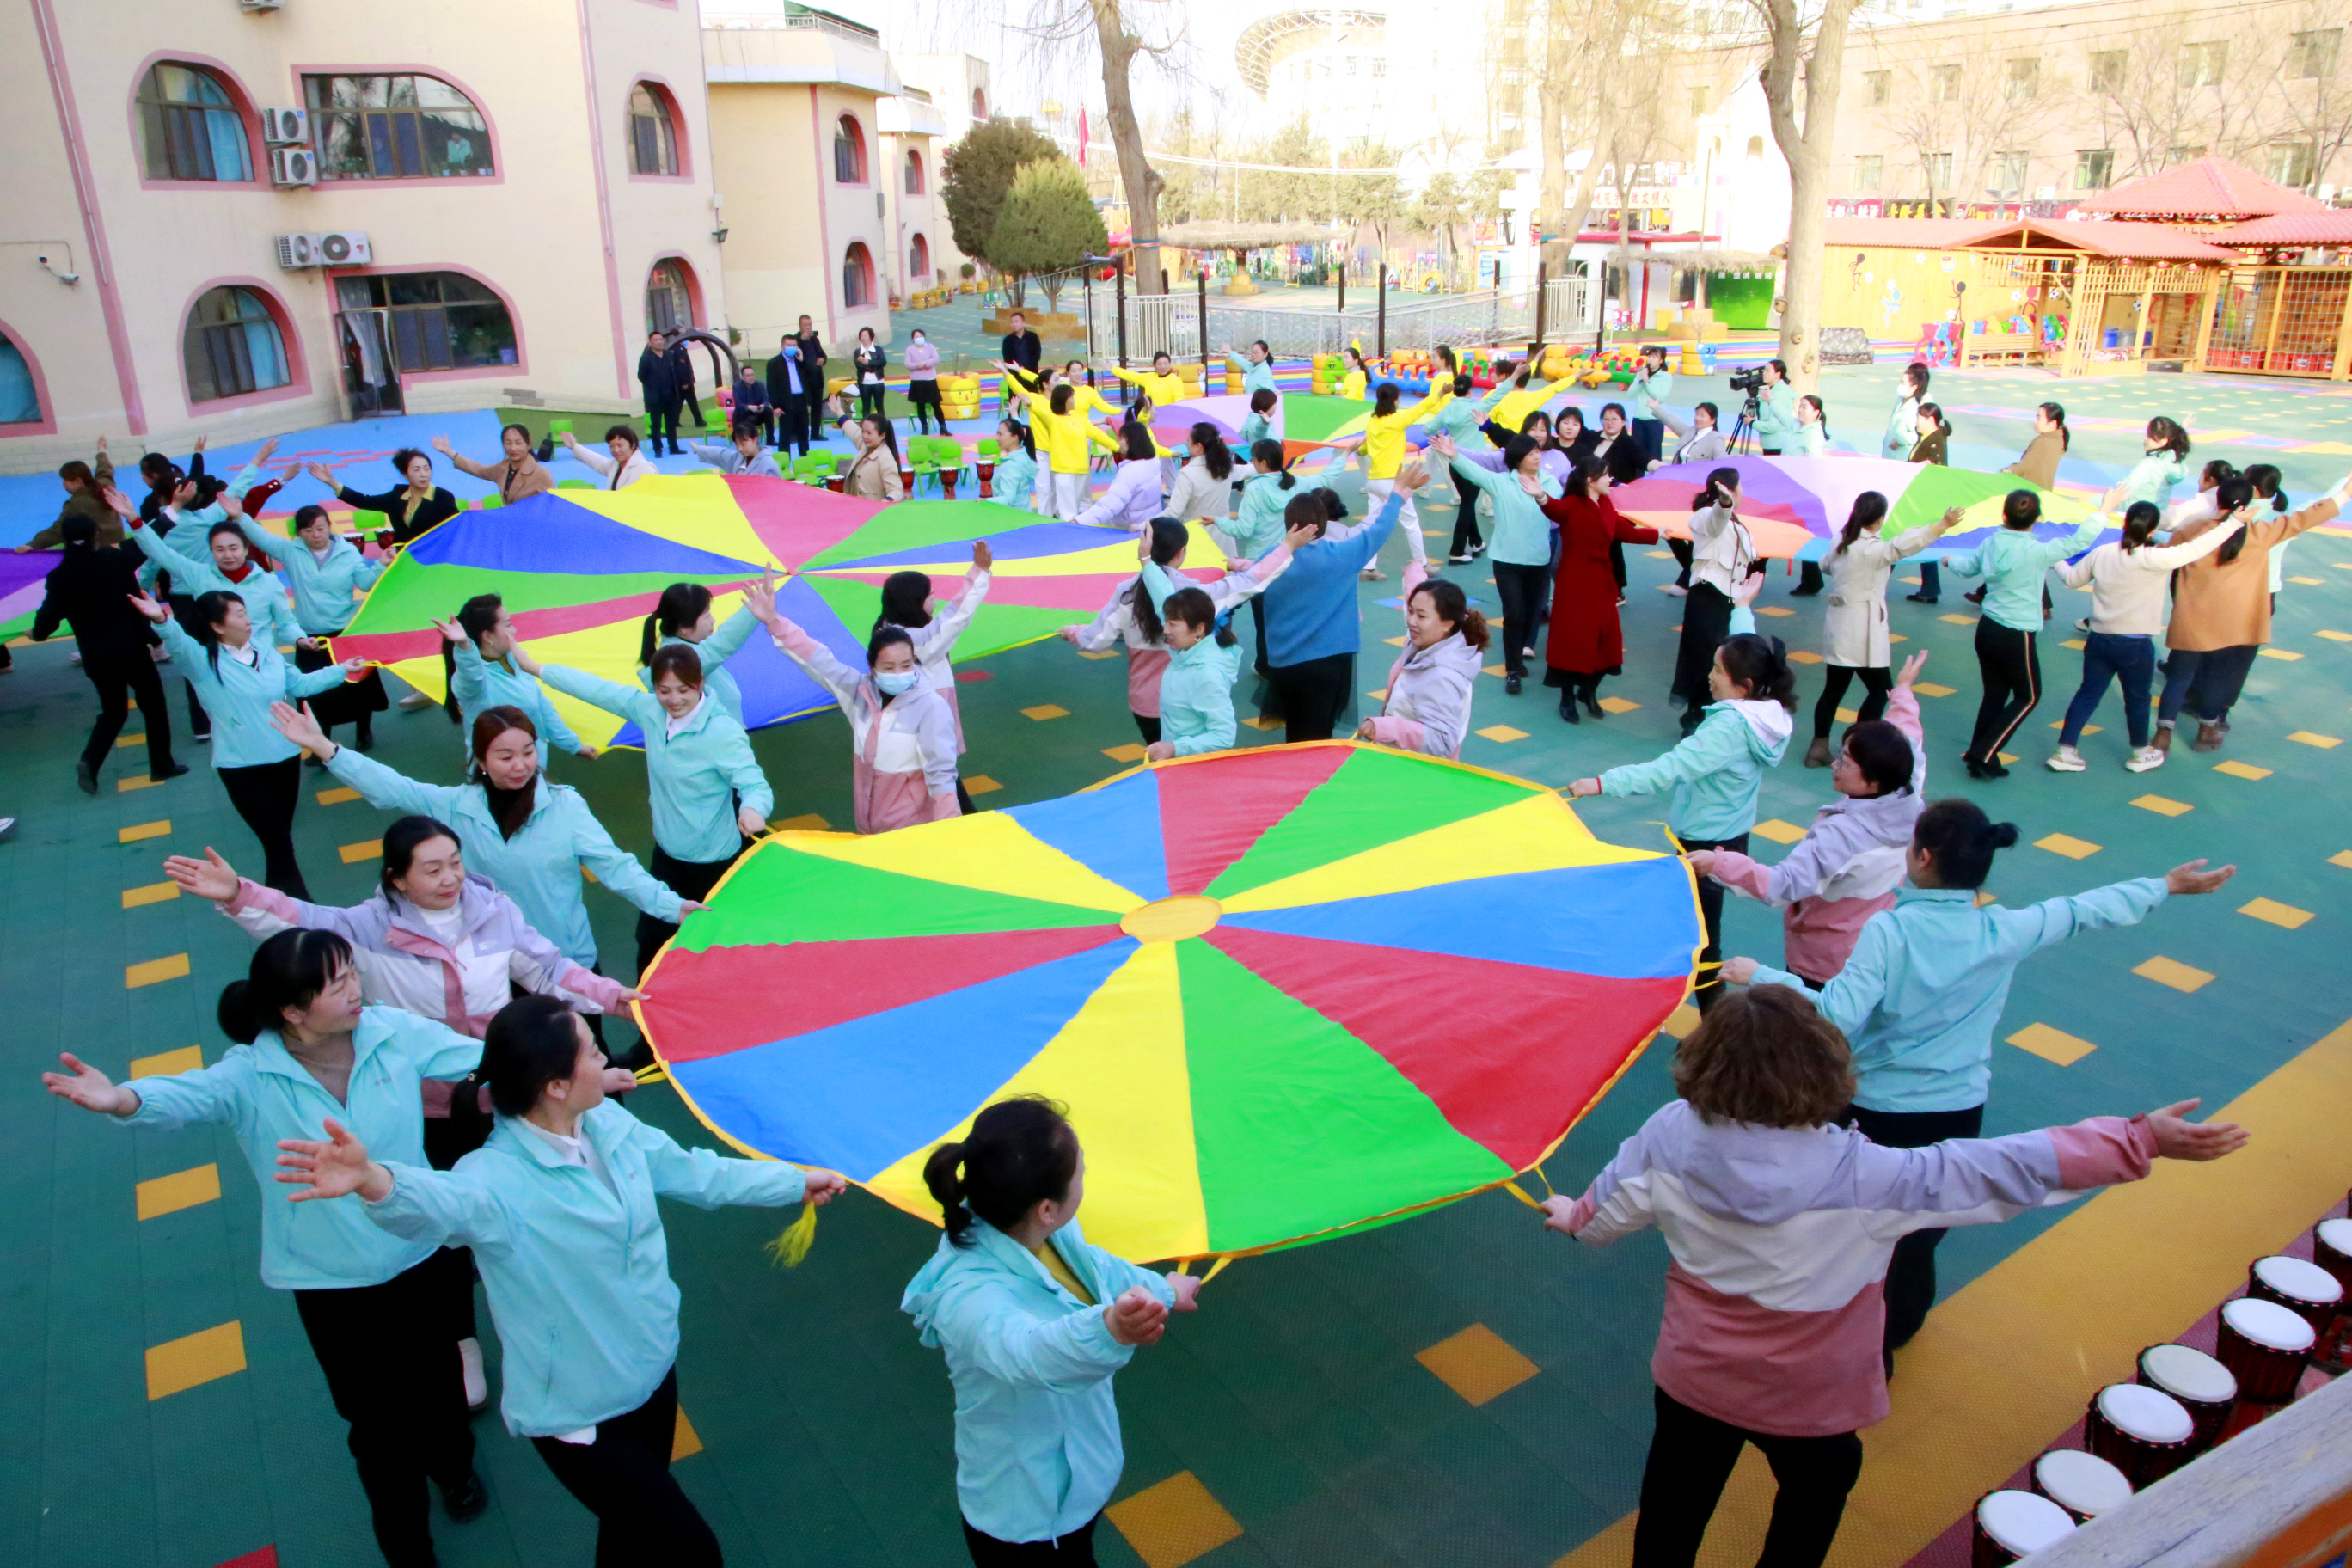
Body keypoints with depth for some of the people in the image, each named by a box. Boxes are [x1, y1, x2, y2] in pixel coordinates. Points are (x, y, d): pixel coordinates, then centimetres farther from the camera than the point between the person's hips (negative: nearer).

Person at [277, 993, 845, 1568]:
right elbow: (439, 1200, -51)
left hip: (654, 1374, 6)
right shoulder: (497, 1178, -28)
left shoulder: (610, 1123, -8)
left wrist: (795, 1181, 16)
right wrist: (375, 1181, -74)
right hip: (579, 1418, -6)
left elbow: (695, 1172, 6)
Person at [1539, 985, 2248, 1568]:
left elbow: (1609, 1207, -5)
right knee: (1816, 1491, 32)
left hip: (1691, 1379, 2)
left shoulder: (1671, 1134, -23)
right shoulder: (1862, 1176, -33)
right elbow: (2010, 1168, -30)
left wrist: (1574, 1216, 19)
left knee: (1672, 1508, 25)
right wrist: (2142, 1139, -23)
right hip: (1806, 1401, -2)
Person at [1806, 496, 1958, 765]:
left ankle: (1818, 747, 12)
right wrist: (1944, 525, -42)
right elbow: (1903, 545, -35)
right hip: (1862, 633, -8)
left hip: (1838, 629, 8)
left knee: (1833, 689, 11)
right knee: (1880, 689, 4)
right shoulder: (1870, 549, -17)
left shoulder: (1839, 543, 7)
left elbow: (1825, 565, 27)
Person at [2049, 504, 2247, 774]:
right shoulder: (2155, 559, -18)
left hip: (2098, 639, 4)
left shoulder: (2101, 553, -2)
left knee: (2087, 694, 12)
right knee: (2137, 700, 15)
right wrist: (2234, 522, -11)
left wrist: (2058, 562, 32)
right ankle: (2140, 754, 33)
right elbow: (2197, 548, -18)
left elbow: (2072, 579, 11)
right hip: (2136, 645, -4)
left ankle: (2064, 752, 9)